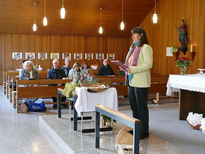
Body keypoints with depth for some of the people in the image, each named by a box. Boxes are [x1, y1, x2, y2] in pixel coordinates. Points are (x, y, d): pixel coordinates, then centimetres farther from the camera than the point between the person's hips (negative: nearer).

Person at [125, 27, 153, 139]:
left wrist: (133, 70, -23)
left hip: (141, 83, -9)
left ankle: (144, 131, 10)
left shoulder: (146, 48, -10)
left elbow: (148, 64, -18)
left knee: (141, 107, -1)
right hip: (131, 81, 9)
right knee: (133, 106, 14)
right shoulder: (133, 47, 17)